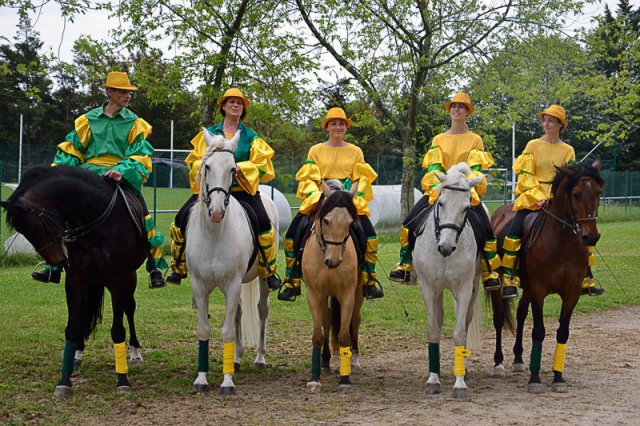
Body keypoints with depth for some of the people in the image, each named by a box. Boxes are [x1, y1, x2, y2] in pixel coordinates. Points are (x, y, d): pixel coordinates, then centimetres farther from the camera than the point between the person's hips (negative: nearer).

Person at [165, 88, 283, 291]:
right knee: (183, 217, -16)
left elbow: (262, 166, -1)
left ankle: (269, 272, -9)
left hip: (242, 189, -1)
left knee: (263, 222, -24)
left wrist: (238, 168, -17)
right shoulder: (209, 134, 12)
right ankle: (178, 269, -1)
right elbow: (193, 161, 10)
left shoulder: (251, 137, 8)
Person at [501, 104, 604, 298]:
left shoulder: (568, 150, 10)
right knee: (514, 230, -22)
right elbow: (525, 175, -2)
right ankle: (509, 279, -16)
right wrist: (538, 197, -15)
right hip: (532, 198, -2)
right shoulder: (533, 145, 5)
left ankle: (586, 281, 5)